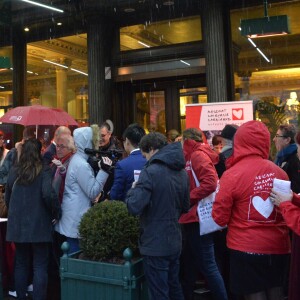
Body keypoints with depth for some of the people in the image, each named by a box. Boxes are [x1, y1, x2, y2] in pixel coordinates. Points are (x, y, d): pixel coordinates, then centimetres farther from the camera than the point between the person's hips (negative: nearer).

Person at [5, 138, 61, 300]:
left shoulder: (14, 171, 4)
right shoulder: (44, 170, -9)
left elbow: (7, 197, 12)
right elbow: (48, 194, -22)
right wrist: (57, 212, -8)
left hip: (18, 224, 4)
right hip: (38, 225, -4)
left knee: (21, 264, 16)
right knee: (40, 266, 2)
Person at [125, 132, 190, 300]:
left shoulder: (151, 172, -18)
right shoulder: (182, 172, 7)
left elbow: (134, 207, -21)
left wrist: (134, 189, -4)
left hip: (155, 244, -7)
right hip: (175, 241, 8)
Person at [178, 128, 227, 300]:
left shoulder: (198, 155, -12)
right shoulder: (193, 157, 17)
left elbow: (210, 183, -25)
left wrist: (186, 198, -19)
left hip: (199, 218, -10)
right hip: (194, 218, 10)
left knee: (207, 265, -5)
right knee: (189, 263, 19)